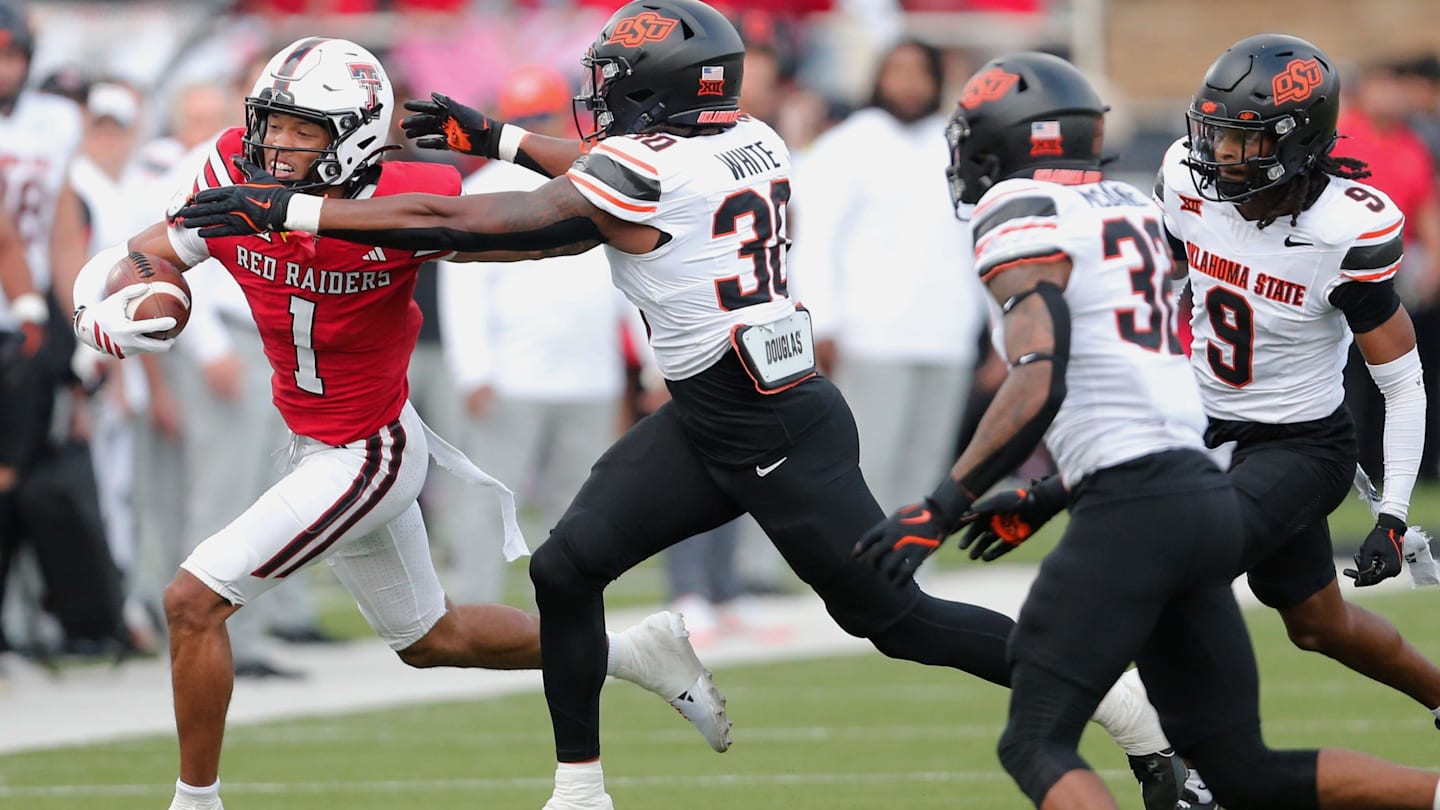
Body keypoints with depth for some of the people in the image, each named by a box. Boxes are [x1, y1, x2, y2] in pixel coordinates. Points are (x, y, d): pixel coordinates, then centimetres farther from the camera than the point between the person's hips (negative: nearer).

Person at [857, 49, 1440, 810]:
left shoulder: (1023, 217, -4)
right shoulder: (1130, 207, 21)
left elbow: (1037, 389, -17)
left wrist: (939, 509, -15)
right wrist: (1039, 503, 29)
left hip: (1132, 511, -8)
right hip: (1206, 494, 8)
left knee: (1037, 745, -5)